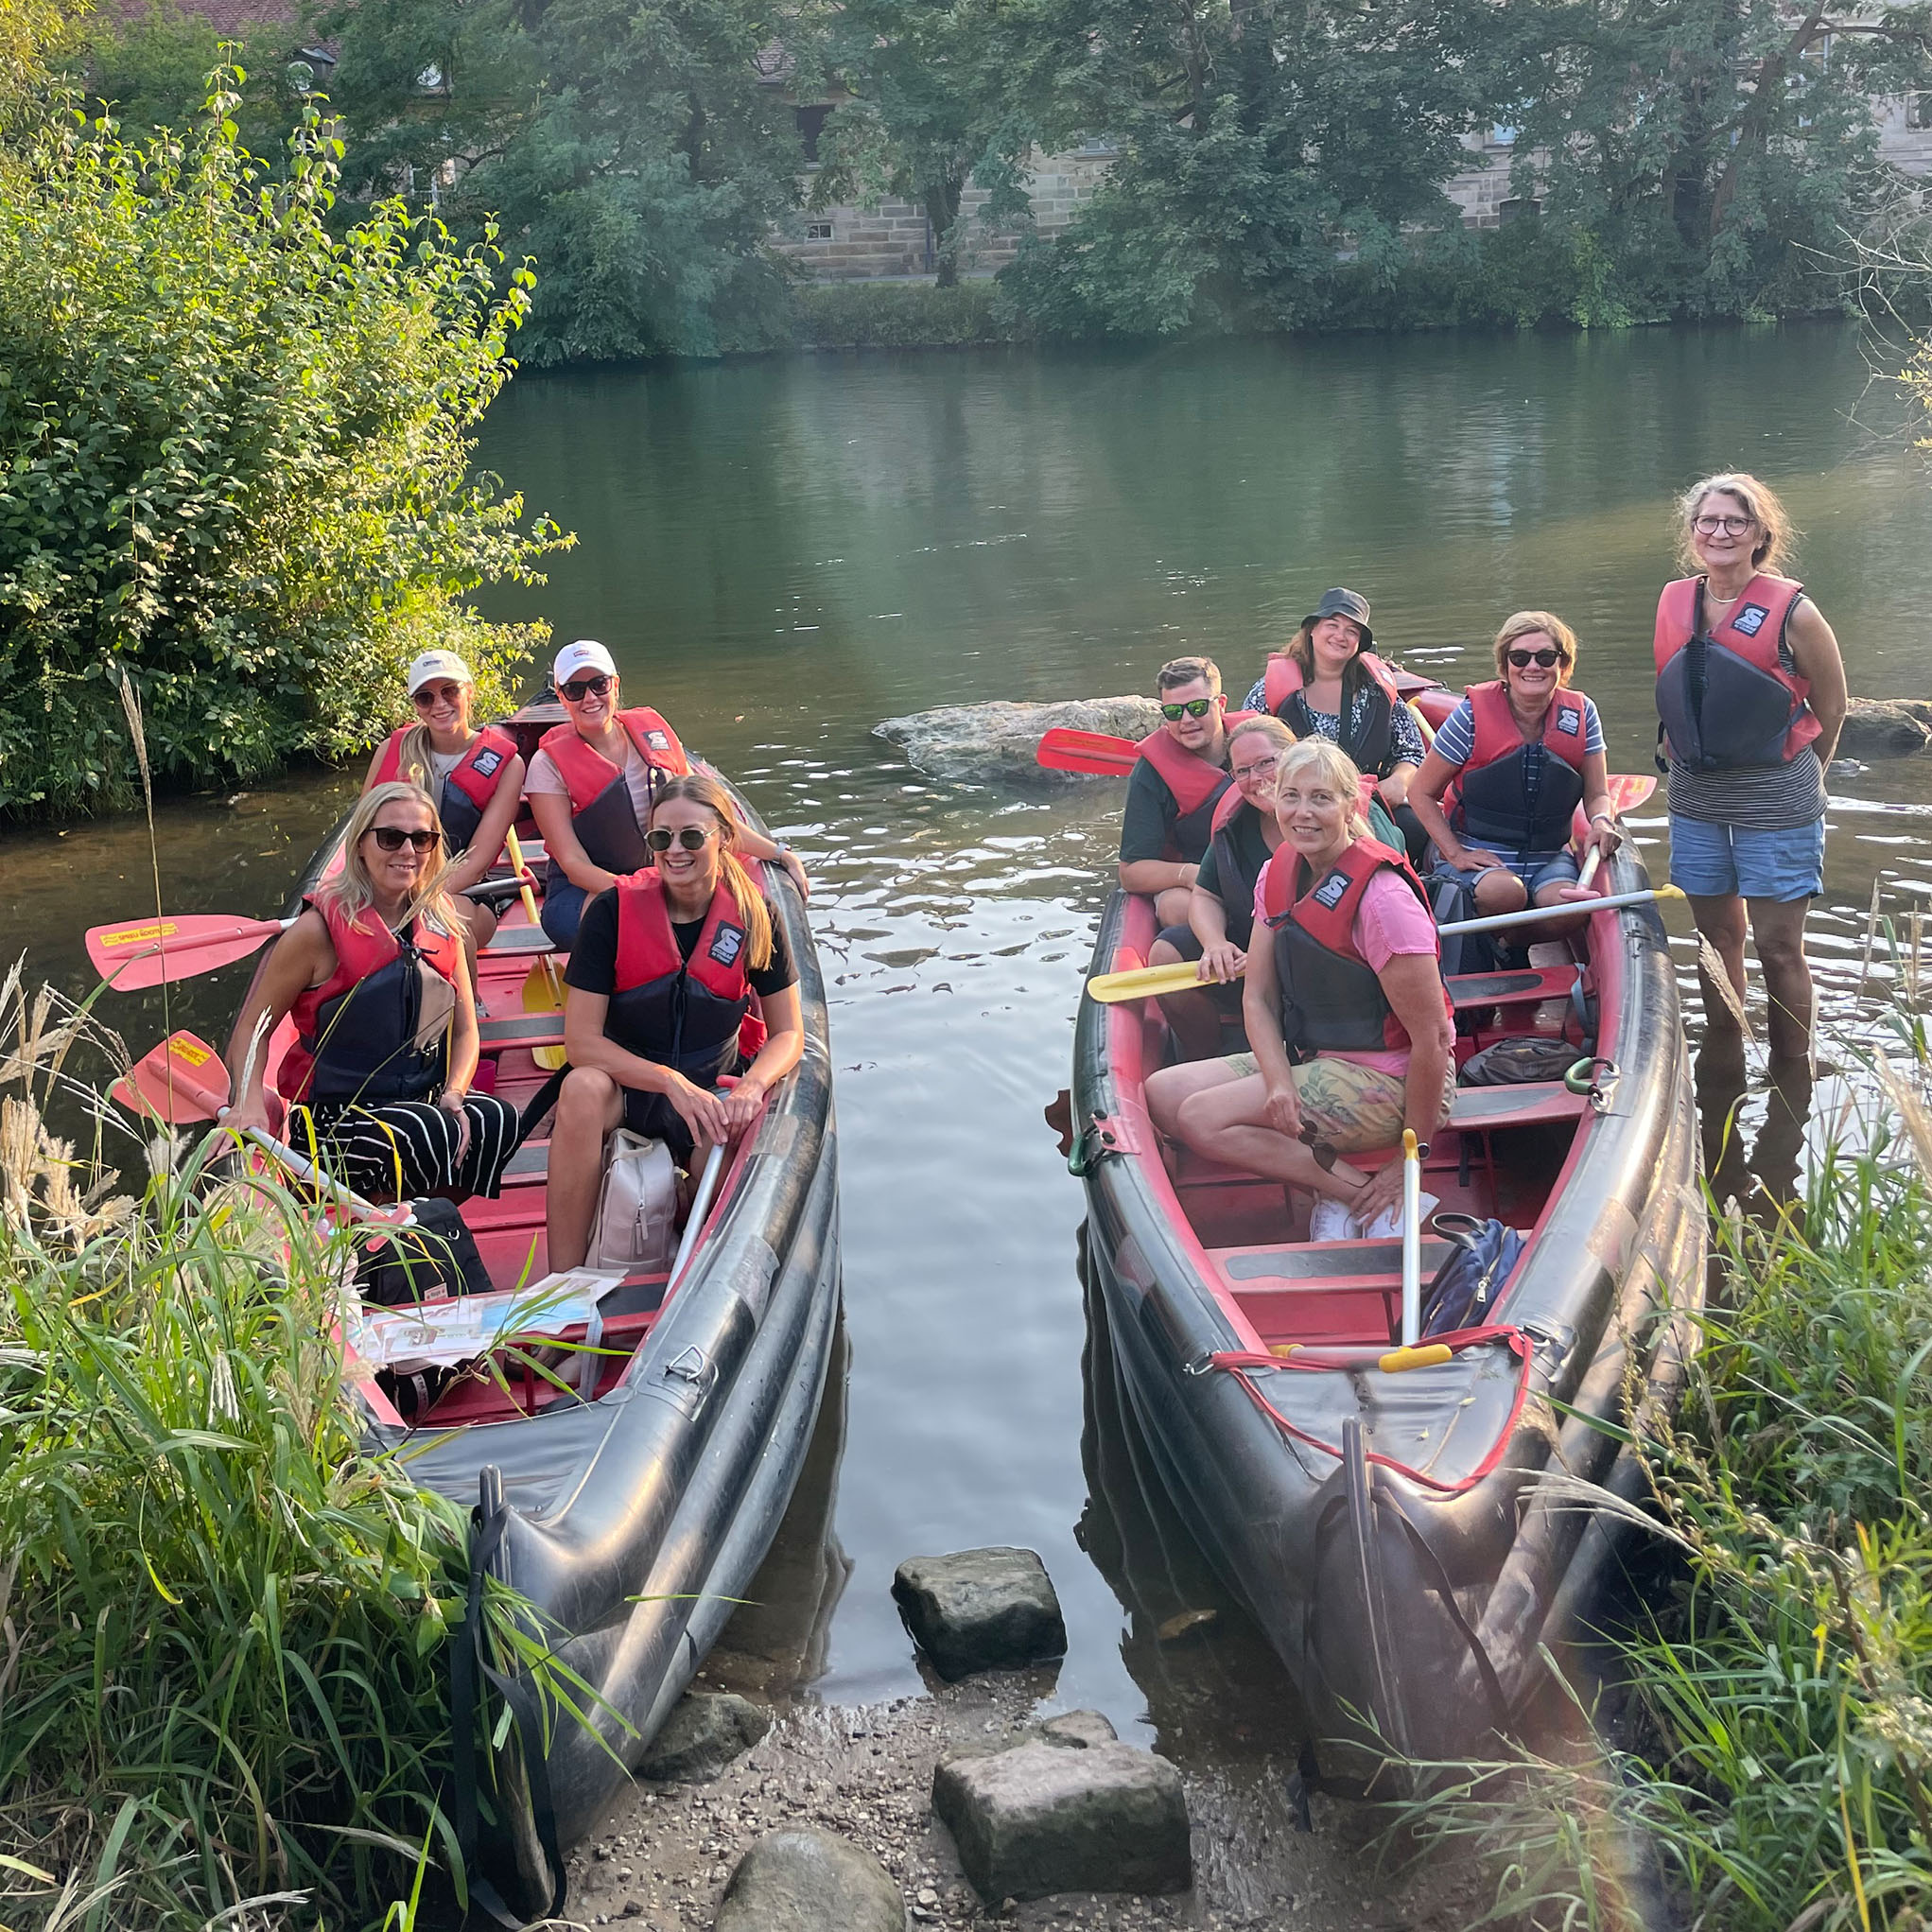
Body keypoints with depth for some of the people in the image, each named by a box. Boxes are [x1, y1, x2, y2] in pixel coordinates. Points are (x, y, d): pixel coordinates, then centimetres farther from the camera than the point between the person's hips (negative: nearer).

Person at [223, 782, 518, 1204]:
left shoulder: (441, 923, 9)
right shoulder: (321, 928, -7)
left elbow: (465, 1030, 11)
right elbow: (252, 1028, -3)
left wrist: (452, 1096, -9)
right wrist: (250, 1105, -21)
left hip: (422, 1102, 5)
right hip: (331, 1118, -5)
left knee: (497, 1119, -27)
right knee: (425, 1134, -35)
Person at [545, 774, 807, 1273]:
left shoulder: (754, 917, -5)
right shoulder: (613, 911, -10)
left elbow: (788, 1033, 1)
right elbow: (581, 1041, -13)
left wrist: (752, 1085, -22)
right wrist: (671, 1081, -27)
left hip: (710, 1092, 1)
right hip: (623, 1087, -1)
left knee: (725, 1146, -33)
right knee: (582, 1088, -35)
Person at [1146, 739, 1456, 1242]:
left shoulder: (1379, 896, -22)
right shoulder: (1277, 875, 3)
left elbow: (1432, 1038, -20)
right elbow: (1258, 998, 4)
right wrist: (1278, 1082, -16)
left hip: (1388, 1081, -9)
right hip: (1310, 1059, 9)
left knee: (1204, 1119, -21)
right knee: (1163, 1095, -6)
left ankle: (1374, 1201, -14)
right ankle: (1333, 1191, -8)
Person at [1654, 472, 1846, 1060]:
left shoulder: (1792, 612, -12)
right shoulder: (1674, 603, 2)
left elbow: (1831, 709, -1)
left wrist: (1794, 775, 8)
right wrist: (1683, 766, 11)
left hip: (1774, 803, -5)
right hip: (1694, 799, 5)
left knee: (1778, 948, 1)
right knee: (1717, 938, 15)